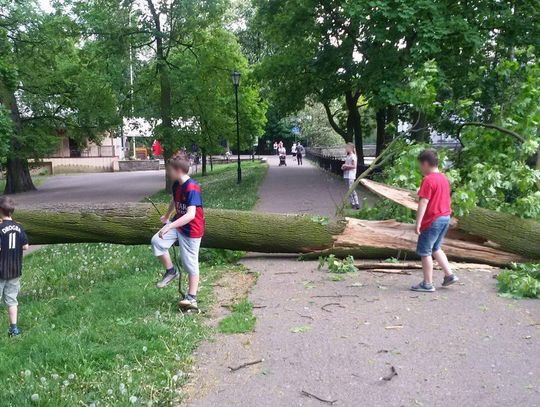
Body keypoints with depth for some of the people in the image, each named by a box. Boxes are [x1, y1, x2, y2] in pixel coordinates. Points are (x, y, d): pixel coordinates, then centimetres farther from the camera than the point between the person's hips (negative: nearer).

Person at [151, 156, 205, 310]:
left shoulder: (192, 189, -28)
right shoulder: (176, 185, 0)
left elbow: (191, 215, -38)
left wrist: (169, 226, -45)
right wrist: (167, 216, 39)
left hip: (191, 230, -8)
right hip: (177, 224, 8)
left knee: (190, 263, 0)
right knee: (157, 241, -12)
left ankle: (192, 298, 11)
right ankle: (170, 271, 6)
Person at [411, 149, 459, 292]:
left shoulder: (428, 180, -17)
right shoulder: (444, 178, 10)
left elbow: (423, 202, -22)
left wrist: (418, 223, -21)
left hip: (432, 220, -9)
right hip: (445, 218, 9)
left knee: (425, 252, 2)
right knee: (435, 248, 23)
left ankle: (428, 284, 7)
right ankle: (449, 275, 20)